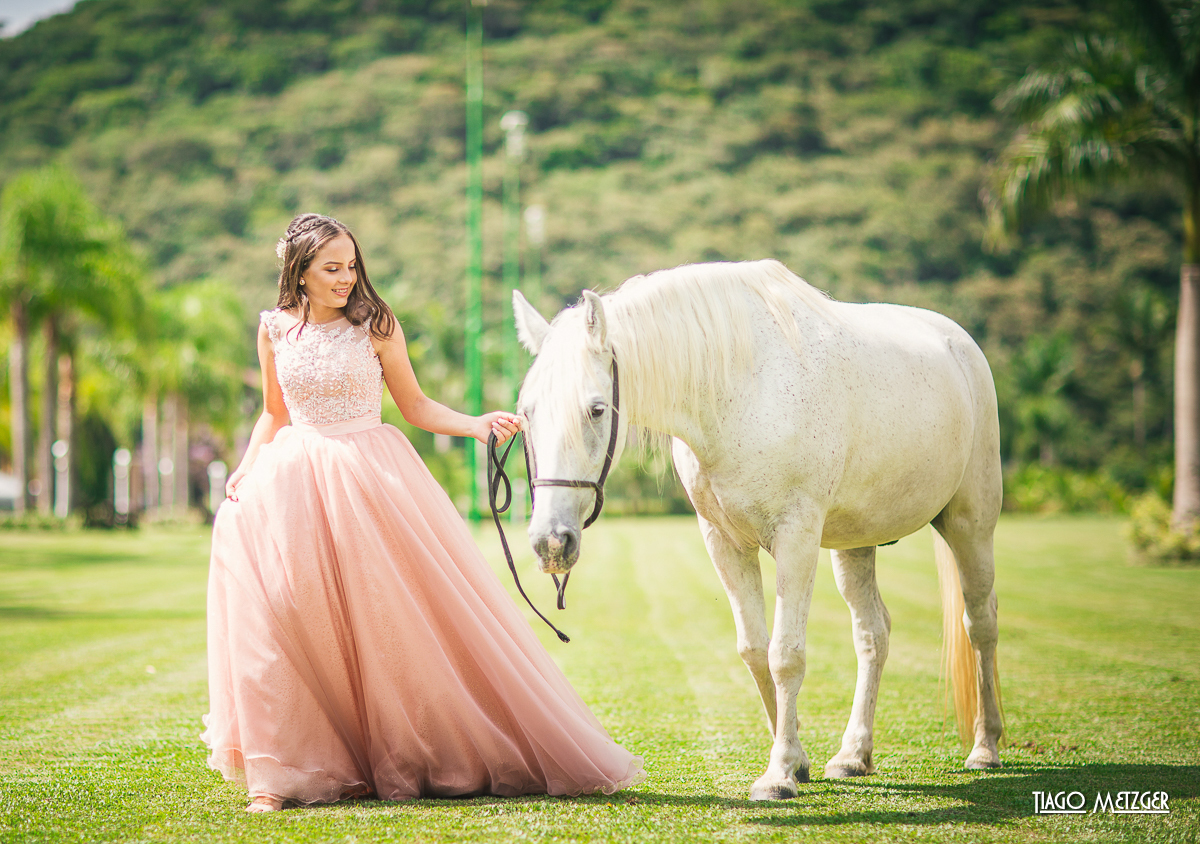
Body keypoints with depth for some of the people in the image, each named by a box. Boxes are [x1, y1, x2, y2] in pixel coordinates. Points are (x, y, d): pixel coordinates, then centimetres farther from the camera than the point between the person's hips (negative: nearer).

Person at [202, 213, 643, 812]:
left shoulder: (375, 325, 0)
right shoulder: (275, 330, 6)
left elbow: (414, 405, 5)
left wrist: (474, 425, -10)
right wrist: (246, 468, 3)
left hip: (372, 475, -1)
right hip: (293, 480, 2)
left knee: (393, 618, -3)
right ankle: (281, 774, -1)